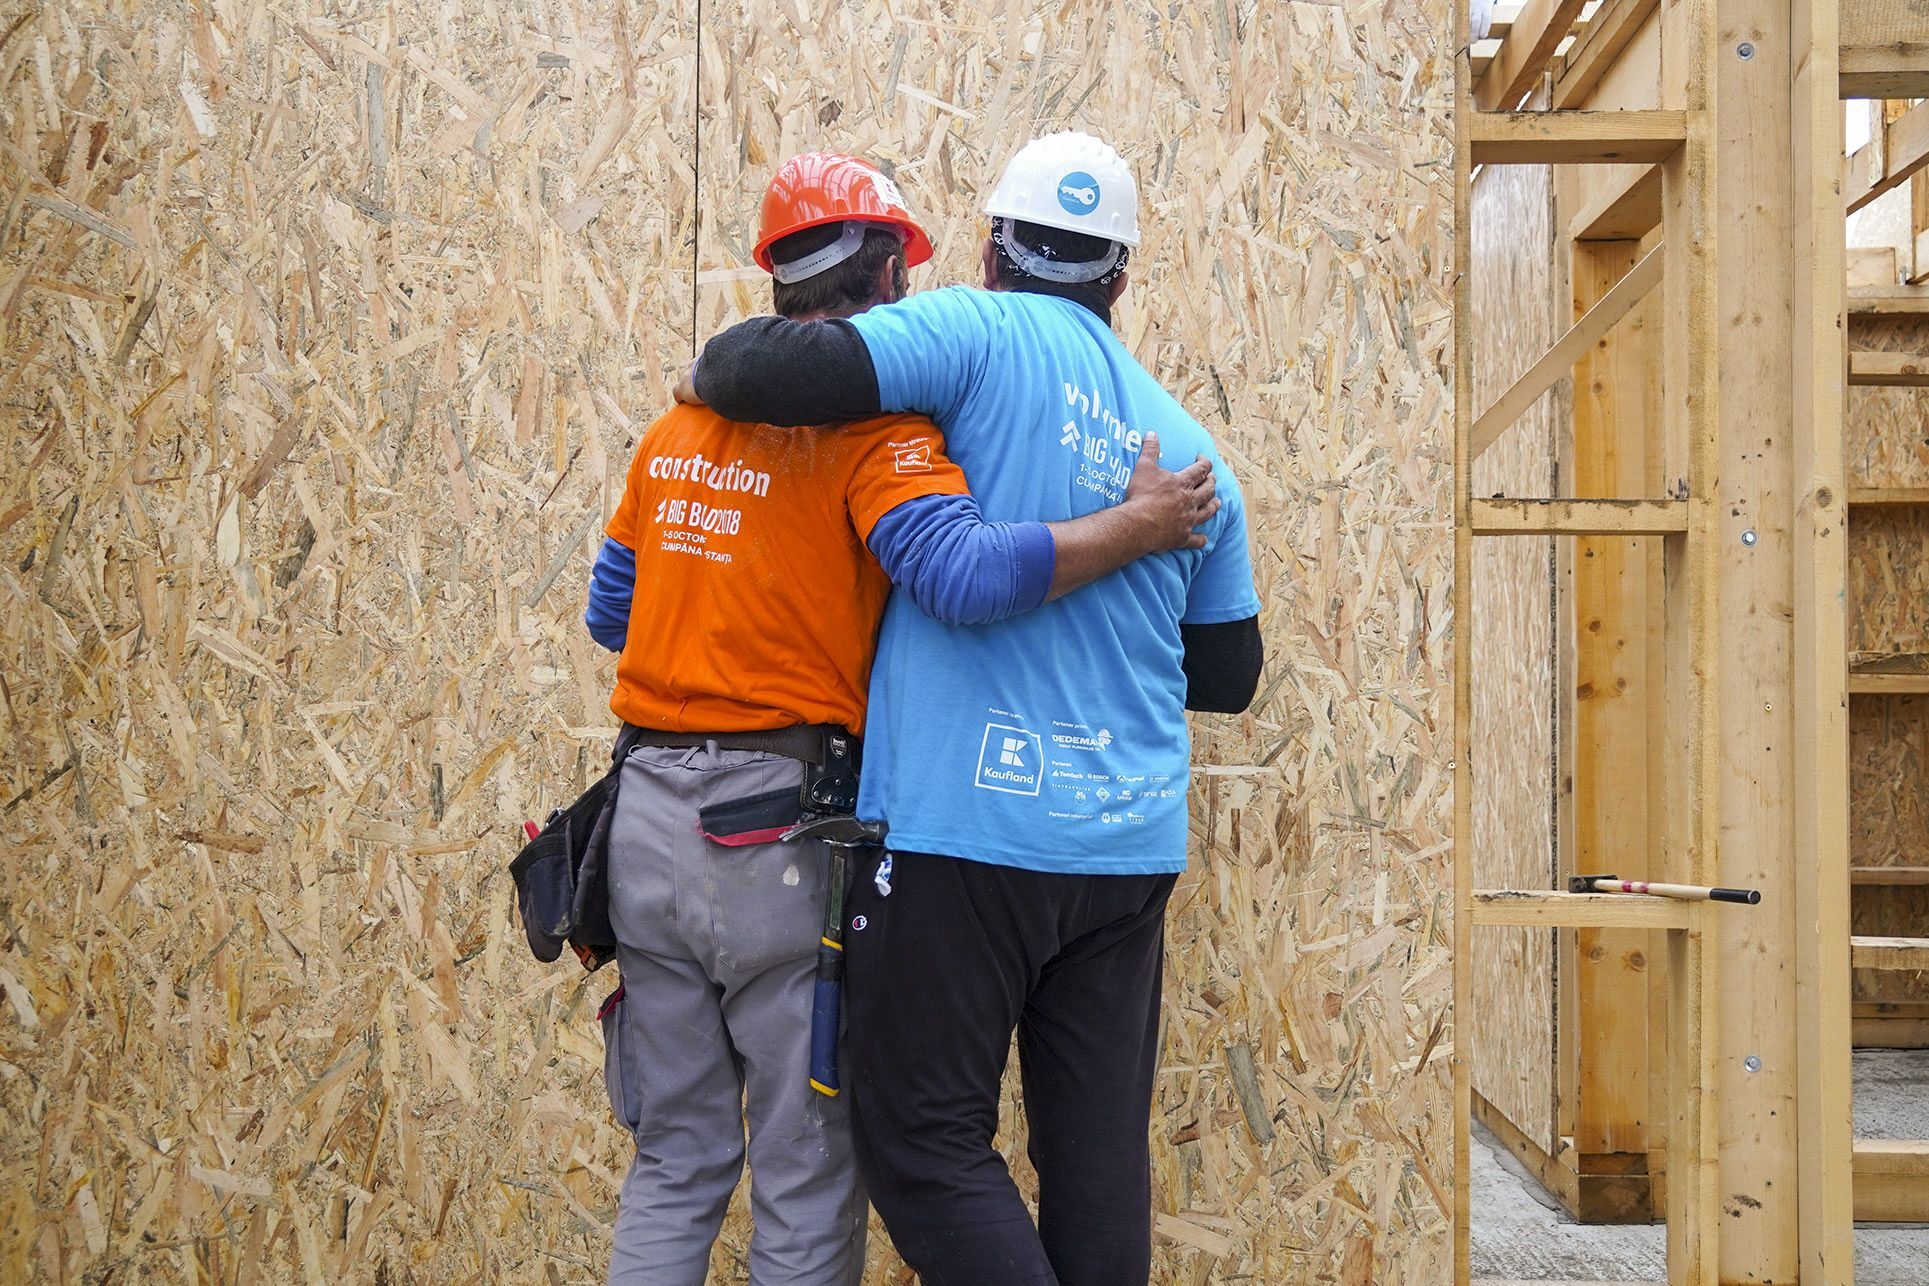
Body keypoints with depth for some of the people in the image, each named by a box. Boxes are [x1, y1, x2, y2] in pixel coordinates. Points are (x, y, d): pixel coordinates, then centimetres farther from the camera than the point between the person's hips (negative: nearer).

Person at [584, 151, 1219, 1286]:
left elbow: (610, 612, 19)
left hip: (650, 814, 7)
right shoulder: (873, 424, -10)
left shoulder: (679, 427, 11)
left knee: (675, 1165, 18)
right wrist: (1138, 525, -16)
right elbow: (966, 572, -27)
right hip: (784, 829, -7)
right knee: (809, 1177, 7)